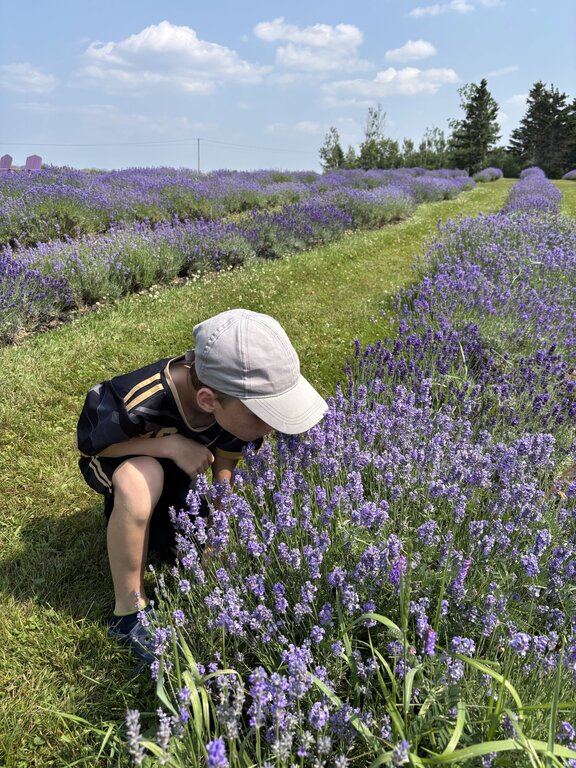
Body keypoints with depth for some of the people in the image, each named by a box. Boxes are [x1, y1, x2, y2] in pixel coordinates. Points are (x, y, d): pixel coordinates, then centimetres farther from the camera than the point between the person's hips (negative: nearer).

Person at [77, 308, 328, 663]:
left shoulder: (241, 401, -27)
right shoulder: (137, 403, -42)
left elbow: (227, 473, -14)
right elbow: (92, 446, -23)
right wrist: (169, 445, -35)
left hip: (180, 463, 5)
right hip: (115, 458, -4)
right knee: (142, 478, -39)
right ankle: (129, 611, -20)